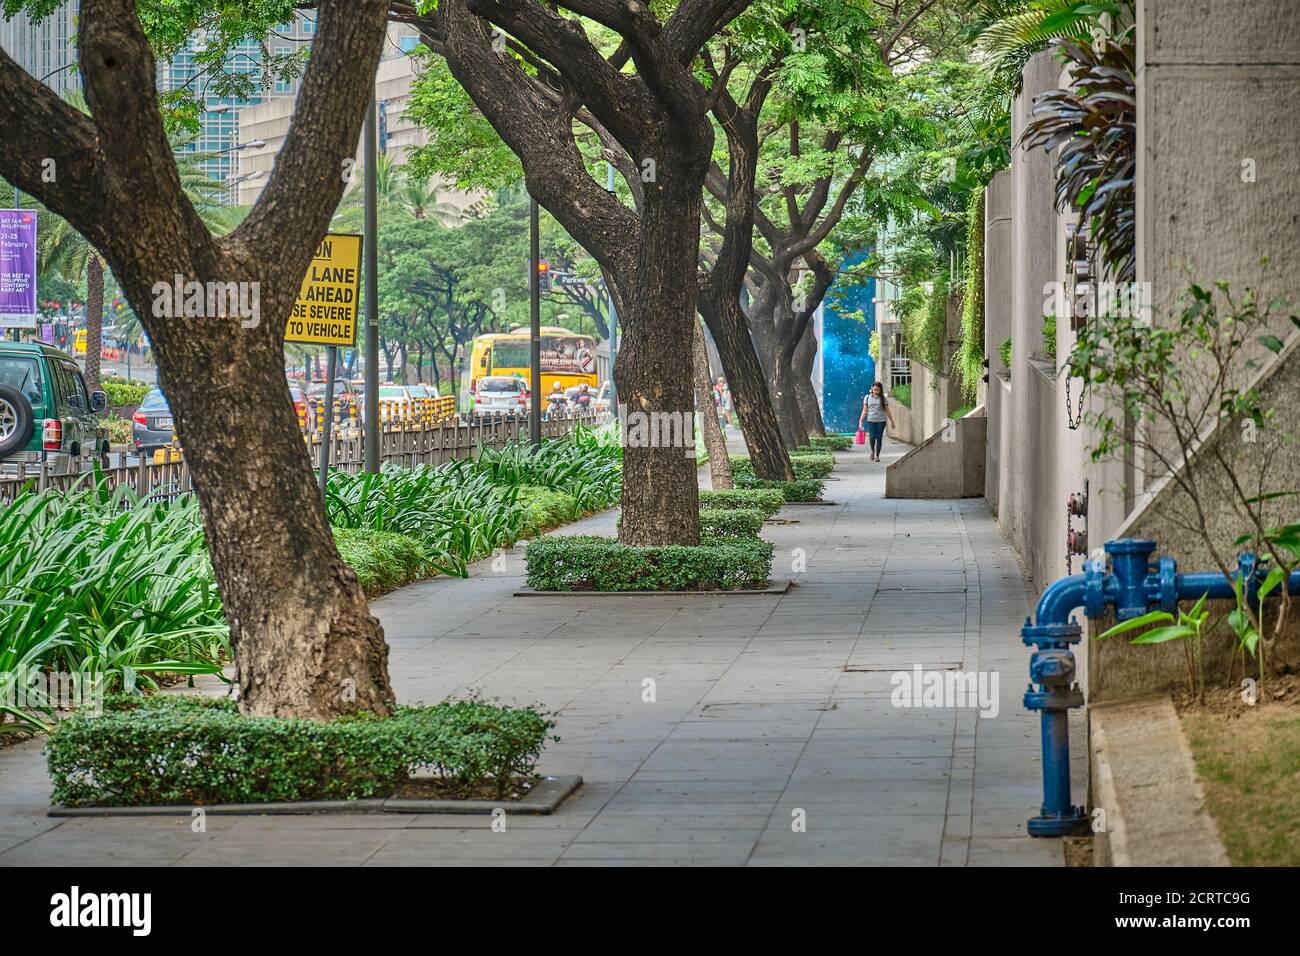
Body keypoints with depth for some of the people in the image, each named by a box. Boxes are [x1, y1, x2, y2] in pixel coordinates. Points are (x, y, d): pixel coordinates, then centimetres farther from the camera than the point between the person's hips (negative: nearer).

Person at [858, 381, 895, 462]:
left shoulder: (883, 398, 4)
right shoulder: (868, 397, 6)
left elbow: (887, 410, 7)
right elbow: (864, 410, 6)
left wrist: (891, 421, 5)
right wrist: (861, 420, -1)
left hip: (881, 420, 0)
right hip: (871, 420, 0)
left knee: (879, 438, 0)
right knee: (872, 437, -13)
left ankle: (877, 456, 10)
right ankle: (872, 451, 15)